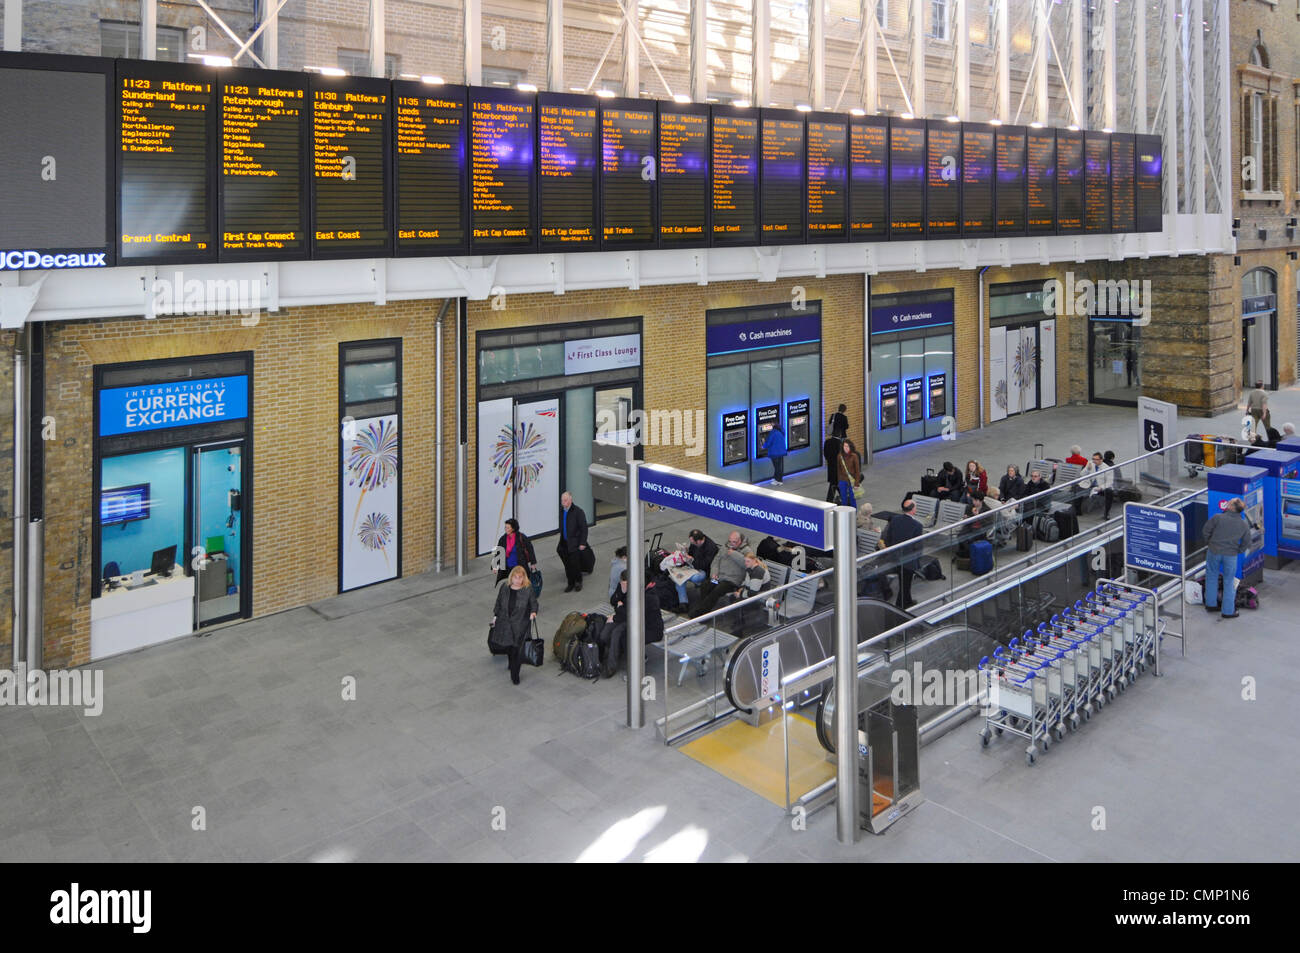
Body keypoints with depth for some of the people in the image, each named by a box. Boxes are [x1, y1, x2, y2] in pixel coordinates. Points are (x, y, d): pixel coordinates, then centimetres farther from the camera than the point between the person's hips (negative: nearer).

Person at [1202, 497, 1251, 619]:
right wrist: (1238, 552, 18)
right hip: (1231, 555, 1)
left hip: (1214, 551, -1)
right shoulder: (1244, 525, -4)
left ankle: (1211, 604, 28)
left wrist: (1209, 544, 11)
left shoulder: (1217, 517, -13)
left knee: (1212, 576, 19)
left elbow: (1205, 533, -6)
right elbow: (1246, 543, 5)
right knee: (1229, 581, 11)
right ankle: (1228, 611, 15)